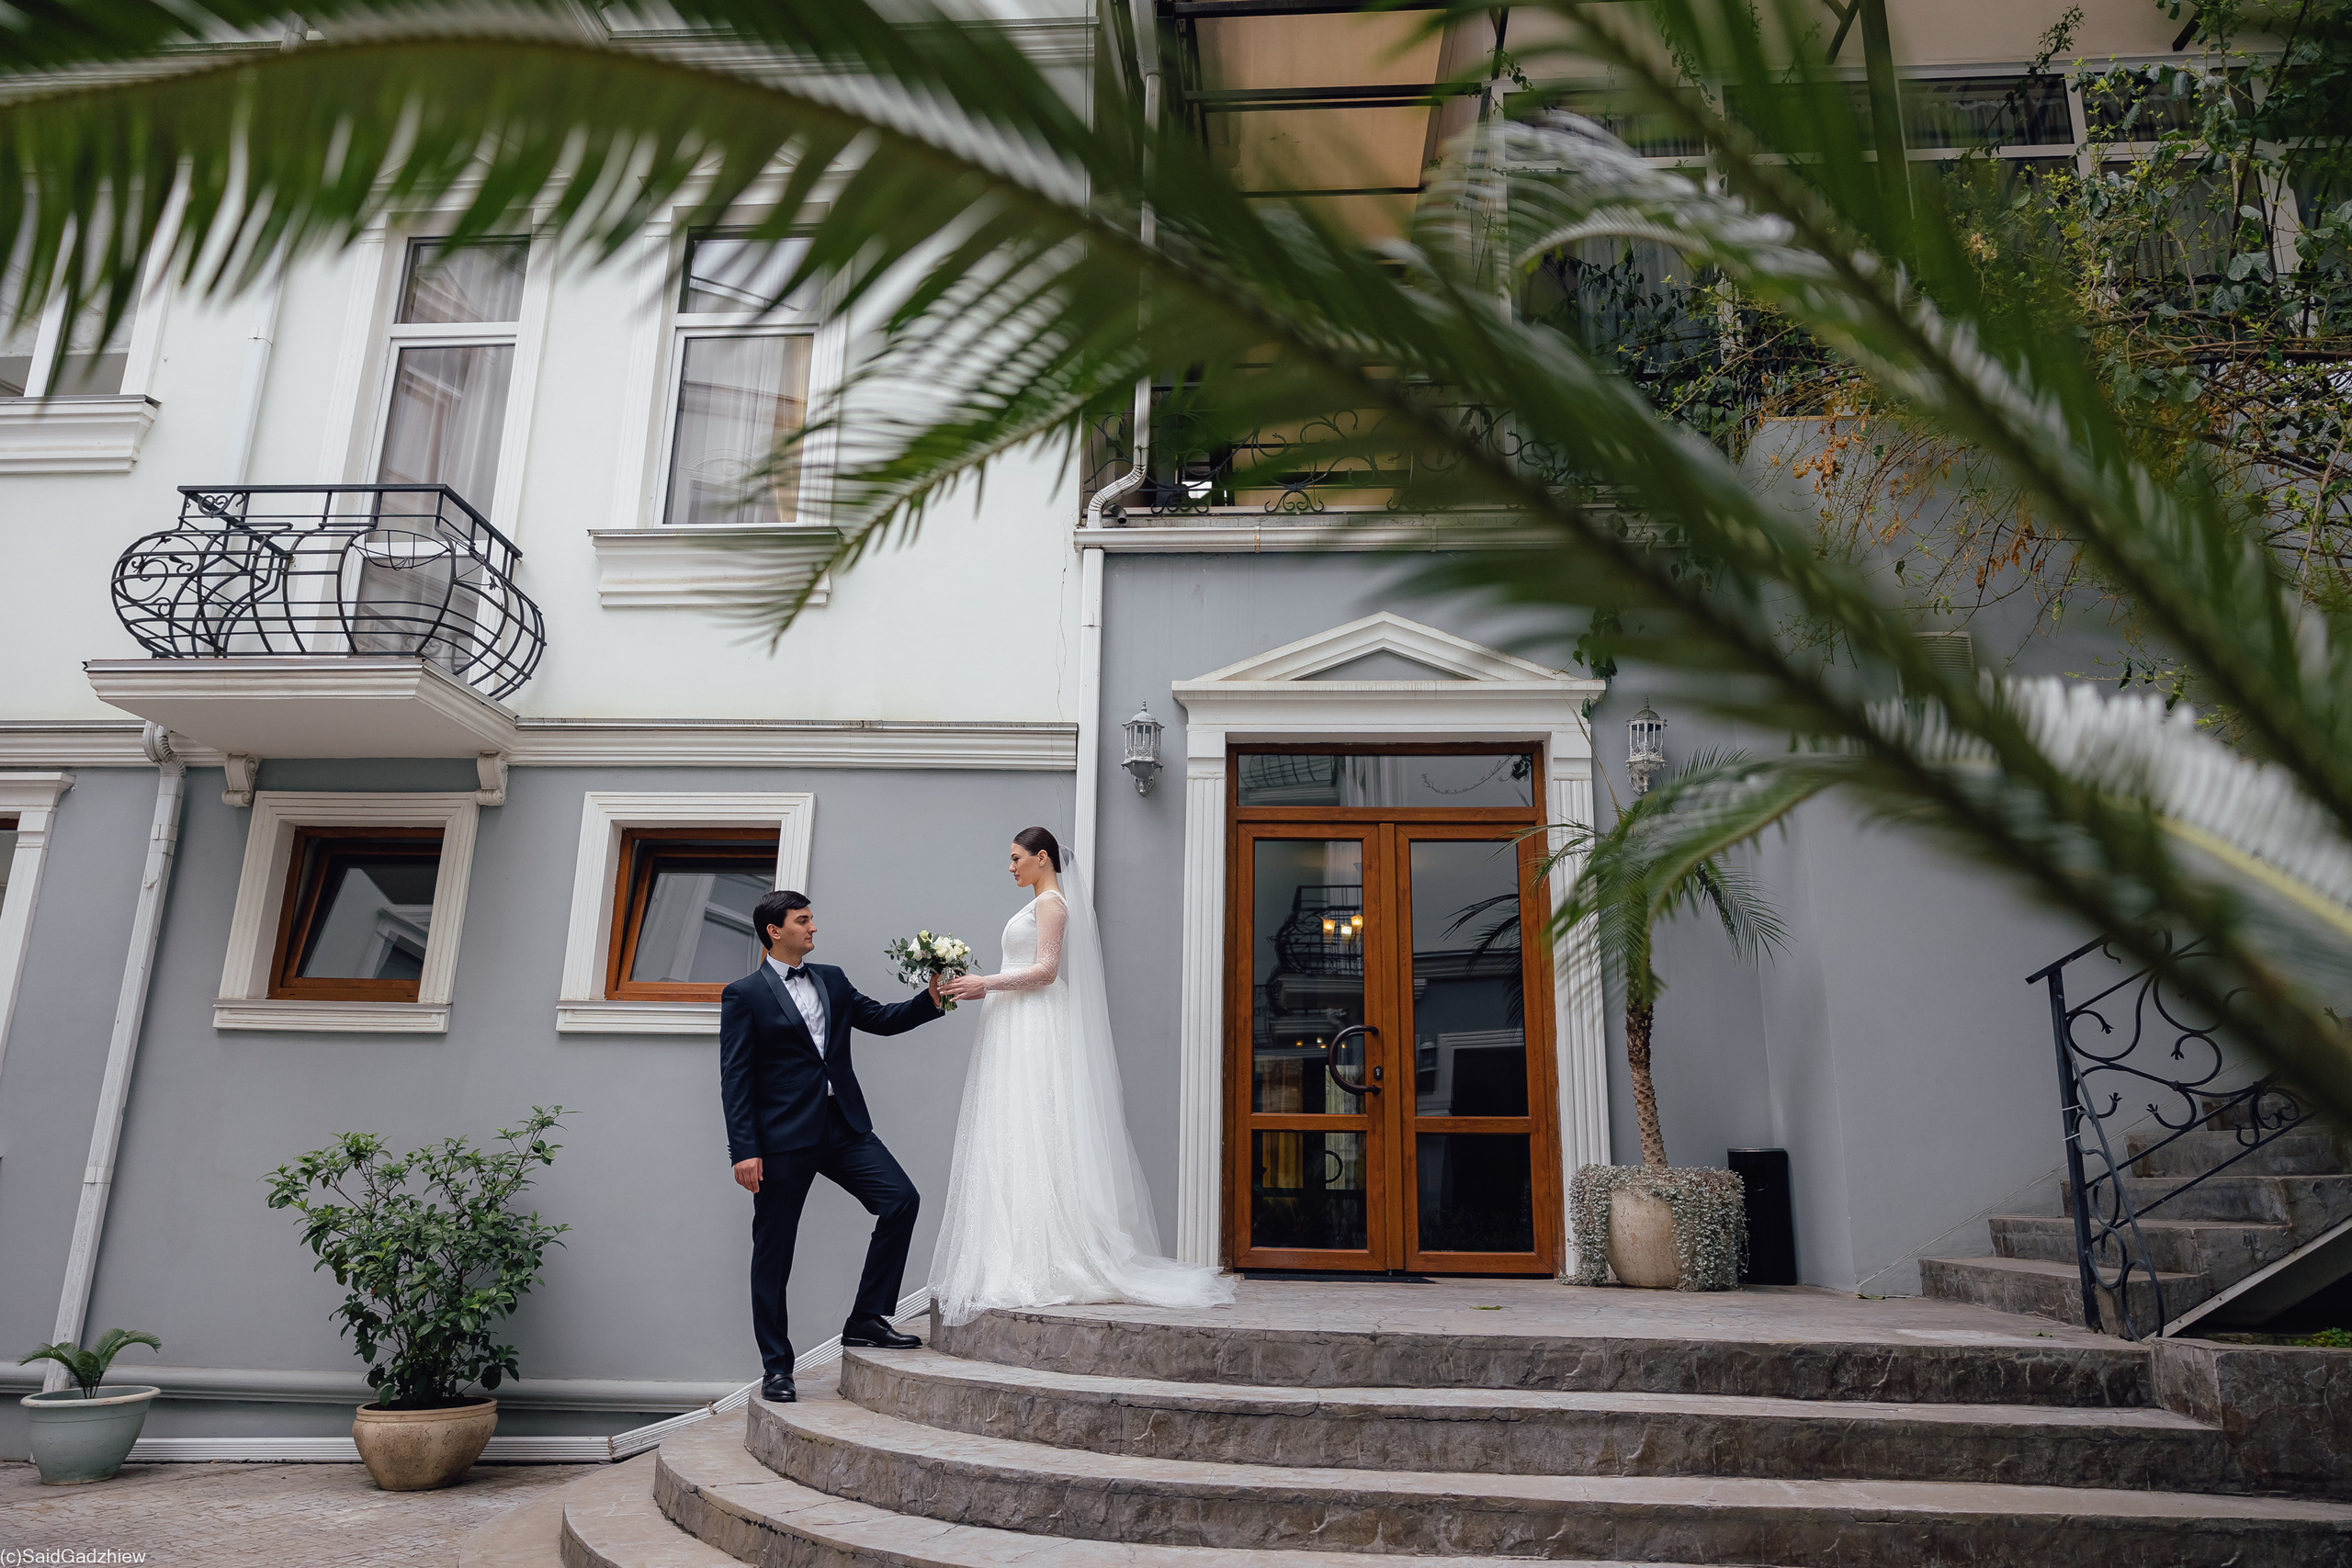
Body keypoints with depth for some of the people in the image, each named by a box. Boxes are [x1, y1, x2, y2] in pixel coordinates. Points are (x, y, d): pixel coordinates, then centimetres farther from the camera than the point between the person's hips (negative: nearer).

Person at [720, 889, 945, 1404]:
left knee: (902, 1199, -8)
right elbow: (736, 1081, -6)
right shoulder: (744, 995, -2)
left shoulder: (832, 980, 14)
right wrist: (744, 1151, -14)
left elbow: (881, 1019, 15)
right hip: (782, 1137, -5)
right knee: (774, 1251, 3)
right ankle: (776, 1367, 16)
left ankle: (866, 1320, 4)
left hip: (844, 1126, 5)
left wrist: (930, 999, -3)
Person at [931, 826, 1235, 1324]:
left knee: (1031, 1138, -12)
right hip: (1019, 1029, 10)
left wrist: (988, 984, -14)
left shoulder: (1052, 901, -7)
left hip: (1036, 1031, -10)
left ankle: (1035, 1268, -12)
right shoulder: (1039, 904, 22)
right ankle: (1025, 1262, 4)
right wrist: (980, 987, 16)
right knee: (1014, 1140, 5)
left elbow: (1046, 970, -15)